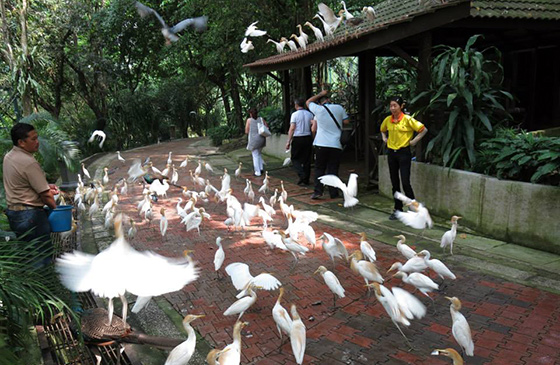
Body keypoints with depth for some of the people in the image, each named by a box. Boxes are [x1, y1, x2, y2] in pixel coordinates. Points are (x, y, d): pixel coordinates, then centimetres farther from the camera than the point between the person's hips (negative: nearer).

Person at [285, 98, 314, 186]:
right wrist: (312, 140, 13)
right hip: (308, 138, 4)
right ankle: (306, 180, 15)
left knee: (295, 159, 8)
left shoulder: (295, 114, -8)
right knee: (307, 160, 10)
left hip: (297, 139, -4)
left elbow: (292, 129, -12)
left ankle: (302, 175, -11)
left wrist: (288, 141, -8)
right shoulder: (310, 114, 5)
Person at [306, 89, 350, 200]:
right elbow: (346, 121, 10)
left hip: (321, 144, -1)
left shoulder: (318, 110, -1)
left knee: (319, 169, 10)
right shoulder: (339, 108, 2)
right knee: (333, 170, 7)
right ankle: (333, 193, 9)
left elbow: (308, 101, 16)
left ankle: (317, 191, 1)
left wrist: (320, 94, 20)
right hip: (336, 145, 1)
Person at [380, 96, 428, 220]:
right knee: (394, 183, 9)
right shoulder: (387, 120, 5)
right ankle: (398, 209, 19)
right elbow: (382, 130, 27)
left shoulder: (407, 119, -10)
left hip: (404, 153, -5)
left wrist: (414, 141, -9)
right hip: (391, 153, 5)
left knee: (405, 183, -9)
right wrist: (384, 138, 11)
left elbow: (424, 130, -7)